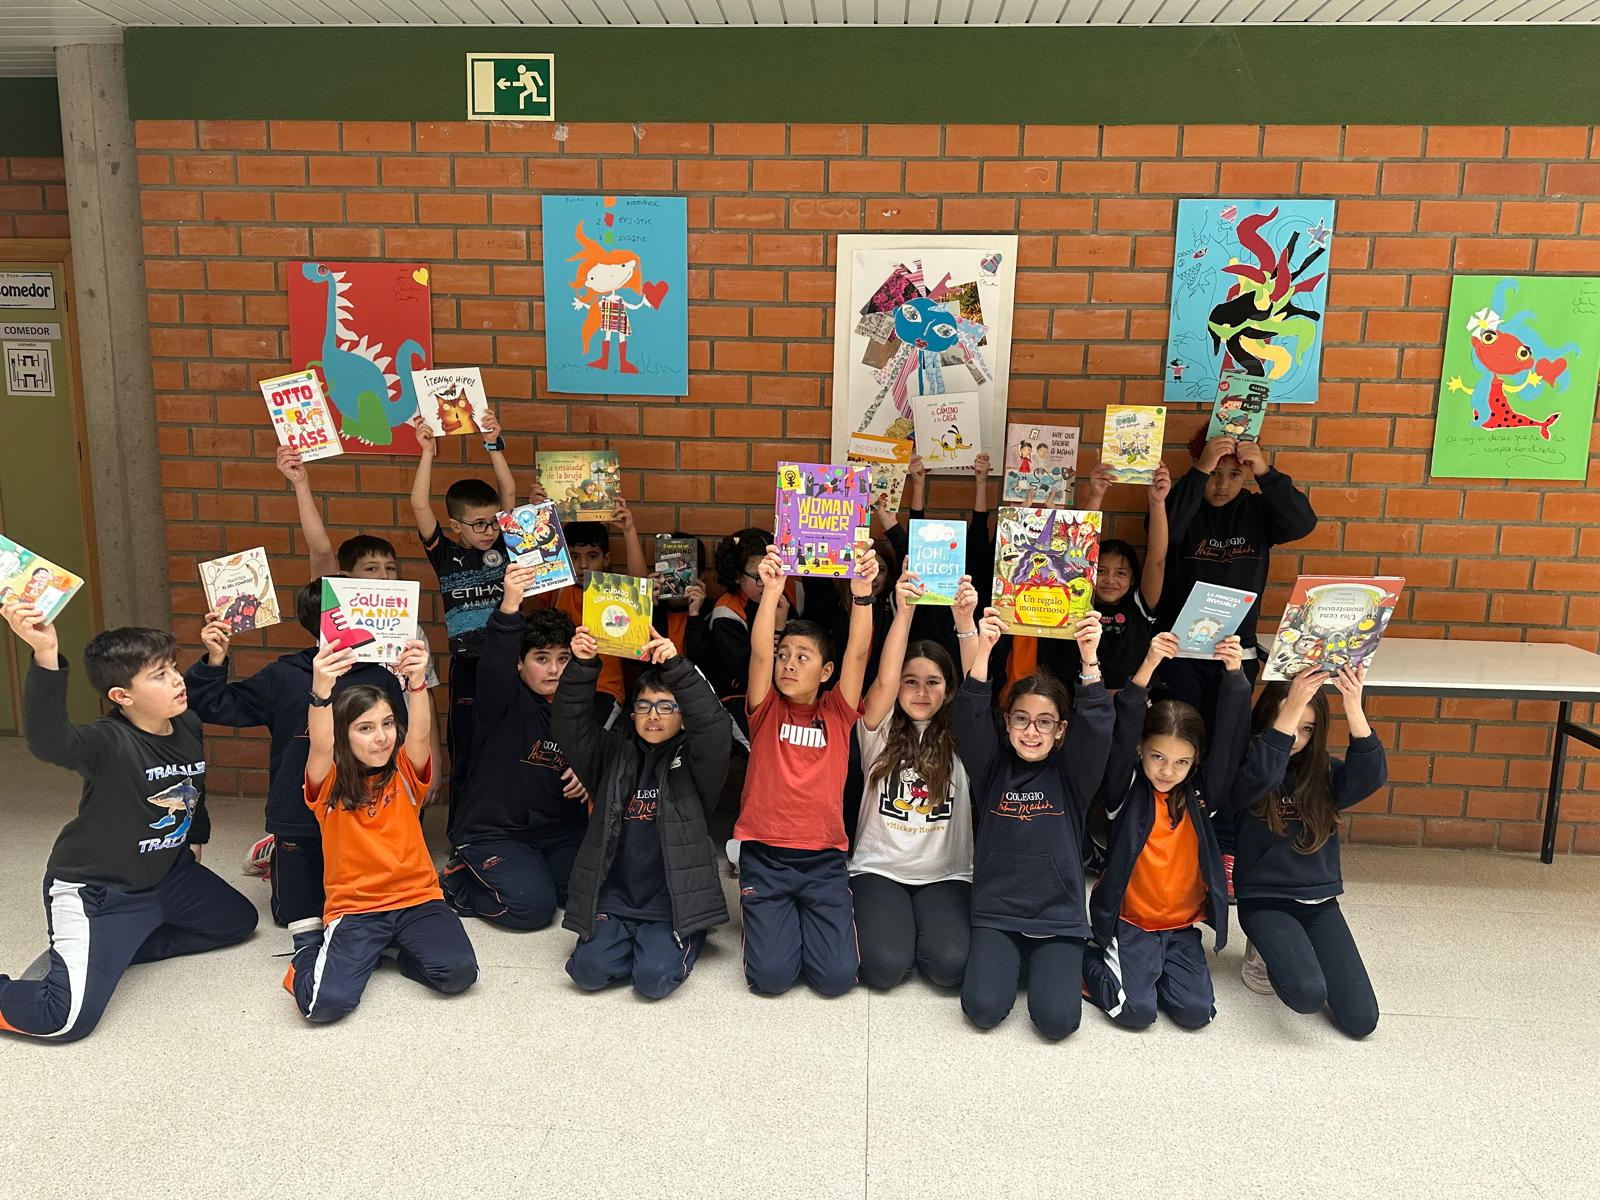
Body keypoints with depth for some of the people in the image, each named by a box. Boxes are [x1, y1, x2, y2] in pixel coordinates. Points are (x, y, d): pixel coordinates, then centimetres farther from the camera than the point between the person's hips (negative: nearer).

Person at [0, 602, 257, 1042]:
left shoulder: (189, 727, -5)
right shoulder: (109, 743, -28)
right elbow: (47, 739, -50)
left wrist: (194, 836, 27)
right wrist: (45, 656, -64)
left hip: (168, 873, 8)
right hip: (95, 893, -8)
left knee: (238, 920, 23)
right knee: (68, 1019, -20)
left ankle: (114, 951, 20)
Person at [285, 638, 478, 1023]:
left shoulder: (404, 773, 2)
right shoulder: (330, 785, -3)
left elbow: (419, 734, -18)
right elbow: (321, 746, -25)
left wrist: (417, 682, -39)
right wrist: (321, 691, -46)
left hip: (416, 898, 2)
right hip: (354, 907, -1)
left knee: (458, 971, -23)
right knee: (327, 1001, -24)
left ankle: (400, 948, 9)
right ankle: (311, 943, 11)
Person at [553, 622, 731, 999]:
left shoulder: (692, 761, 0)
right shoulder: (614, 753, 9)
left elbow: (714, 725, -19)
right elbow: (571, 724, -4)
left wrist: (676, 667, -31)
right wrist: (583, 667, -21)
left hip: (671, 900, -3)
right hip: (613, 896, 3)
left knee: (654, 978, -20)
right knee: (589, 970, -17)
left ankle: (680, 940, 12)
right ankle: (630, 939, 13)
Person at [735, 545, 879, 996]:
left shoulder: (836, 713, 3)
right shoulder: (767, 710, 1)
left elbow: (858, 653, -11)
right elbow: (759, 653, -16)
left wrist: (862, 593, -25)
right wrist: (771, 591, -29)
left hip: (823, 858, 1)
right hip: (764, 856, -1)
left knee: (837, 976, -9)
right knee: (772, 976, -11)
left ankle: (807, 916, 22)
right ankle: (777, 918, 22)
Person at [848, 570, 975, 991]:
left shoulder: (959, 735, 1)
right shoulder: (881, 728, -1)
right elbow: (884, 681, -20)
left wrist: (965, 620, -32)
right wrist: (904, 612, -32)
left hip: (946, 873, 1)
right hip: (879, 868, -1)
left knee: (950, 964, -22)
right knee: (885, 966, -22)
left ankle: (925, 921, 11)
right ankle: (877, 917, 11)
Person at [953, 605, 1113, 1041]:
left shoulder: (1070, 773, 2)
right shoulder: (993, 767, 2)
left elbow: (1097, 727, -14)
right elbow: (970, 718, -13)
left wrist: (1089, 659, -27)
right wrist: (982, 650, -27)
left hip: (1059, 916, 0)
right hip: (996, 912, 0)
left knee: (1057, 1018, -18)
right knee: (983, 1007, -18)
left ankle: (1053, 964, 15)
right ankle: (1010, 959, 14)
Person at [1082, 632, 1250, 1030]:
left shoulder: (1201, 793, -1)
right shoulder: (1126, 791, -9)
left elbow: (1230, 740, -11)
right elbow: (1123, 732, -25)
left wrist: (1234, 675, -25)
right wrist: (1148, 667, -37)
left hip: (1182, 925, 4)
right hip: (1130, 922, -3)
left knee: (1196, 1011, -12)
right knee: (1136, 1011, -17)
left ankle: (1144, 970, 16)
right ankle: (1087, 960, 11)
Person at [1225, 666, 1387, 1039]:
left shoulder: (1325, 774, 2)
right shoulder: (1245, 773, -9)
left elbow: (1372, 776, -18)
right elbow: (1263, 775, -33)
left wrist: (1354, 709, -31)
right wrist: (1292, 706, -38)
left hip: (1320, 901, 4)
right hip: (1265, 901, -4)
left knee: (1361, 1020, -6)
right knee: (1308, 994, -28)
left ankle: (1292, 949, 20)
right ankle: (1267, 953, 6)